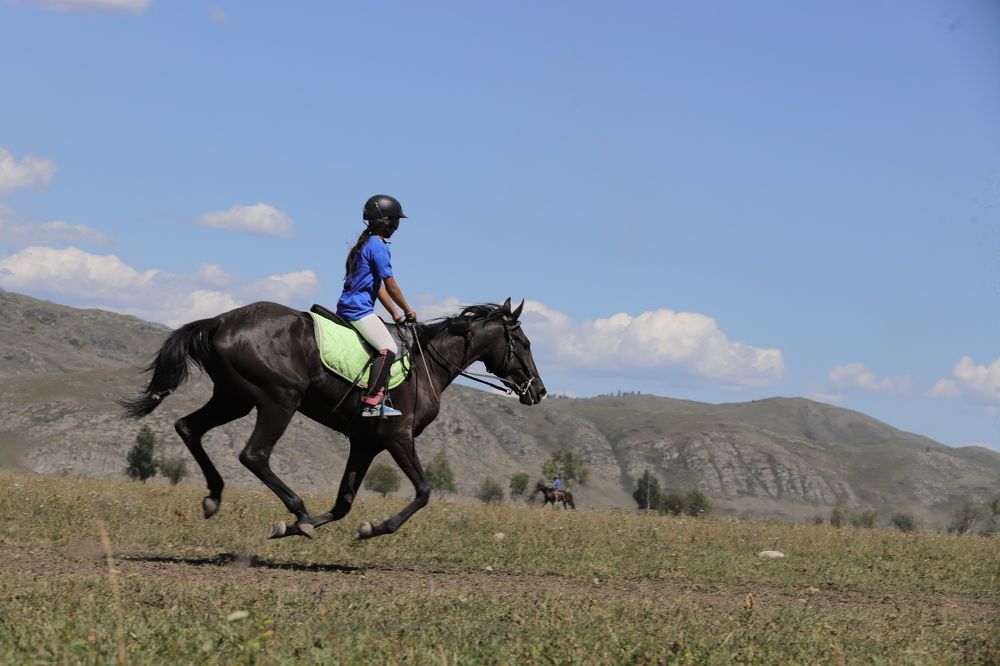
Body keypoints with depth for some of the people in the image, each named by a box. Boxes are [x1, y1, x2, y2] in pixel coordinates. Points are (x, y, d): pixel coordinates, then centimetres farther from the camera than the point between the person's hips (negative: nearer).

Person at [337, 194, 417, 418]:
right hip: (359, 311, -11)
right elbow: (390, 286, -11)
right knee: (388, 349, -19)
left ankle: (380, 397, 7)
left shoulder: (365, 244, 20)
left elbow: (378, 286, 22)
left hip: (347, 307, 11)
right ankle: (371, 403, -27)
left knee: (389, 347, 15)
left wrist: (395, 314, 20)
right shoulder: (378, 246, -11)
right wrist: (408, 310, 2)